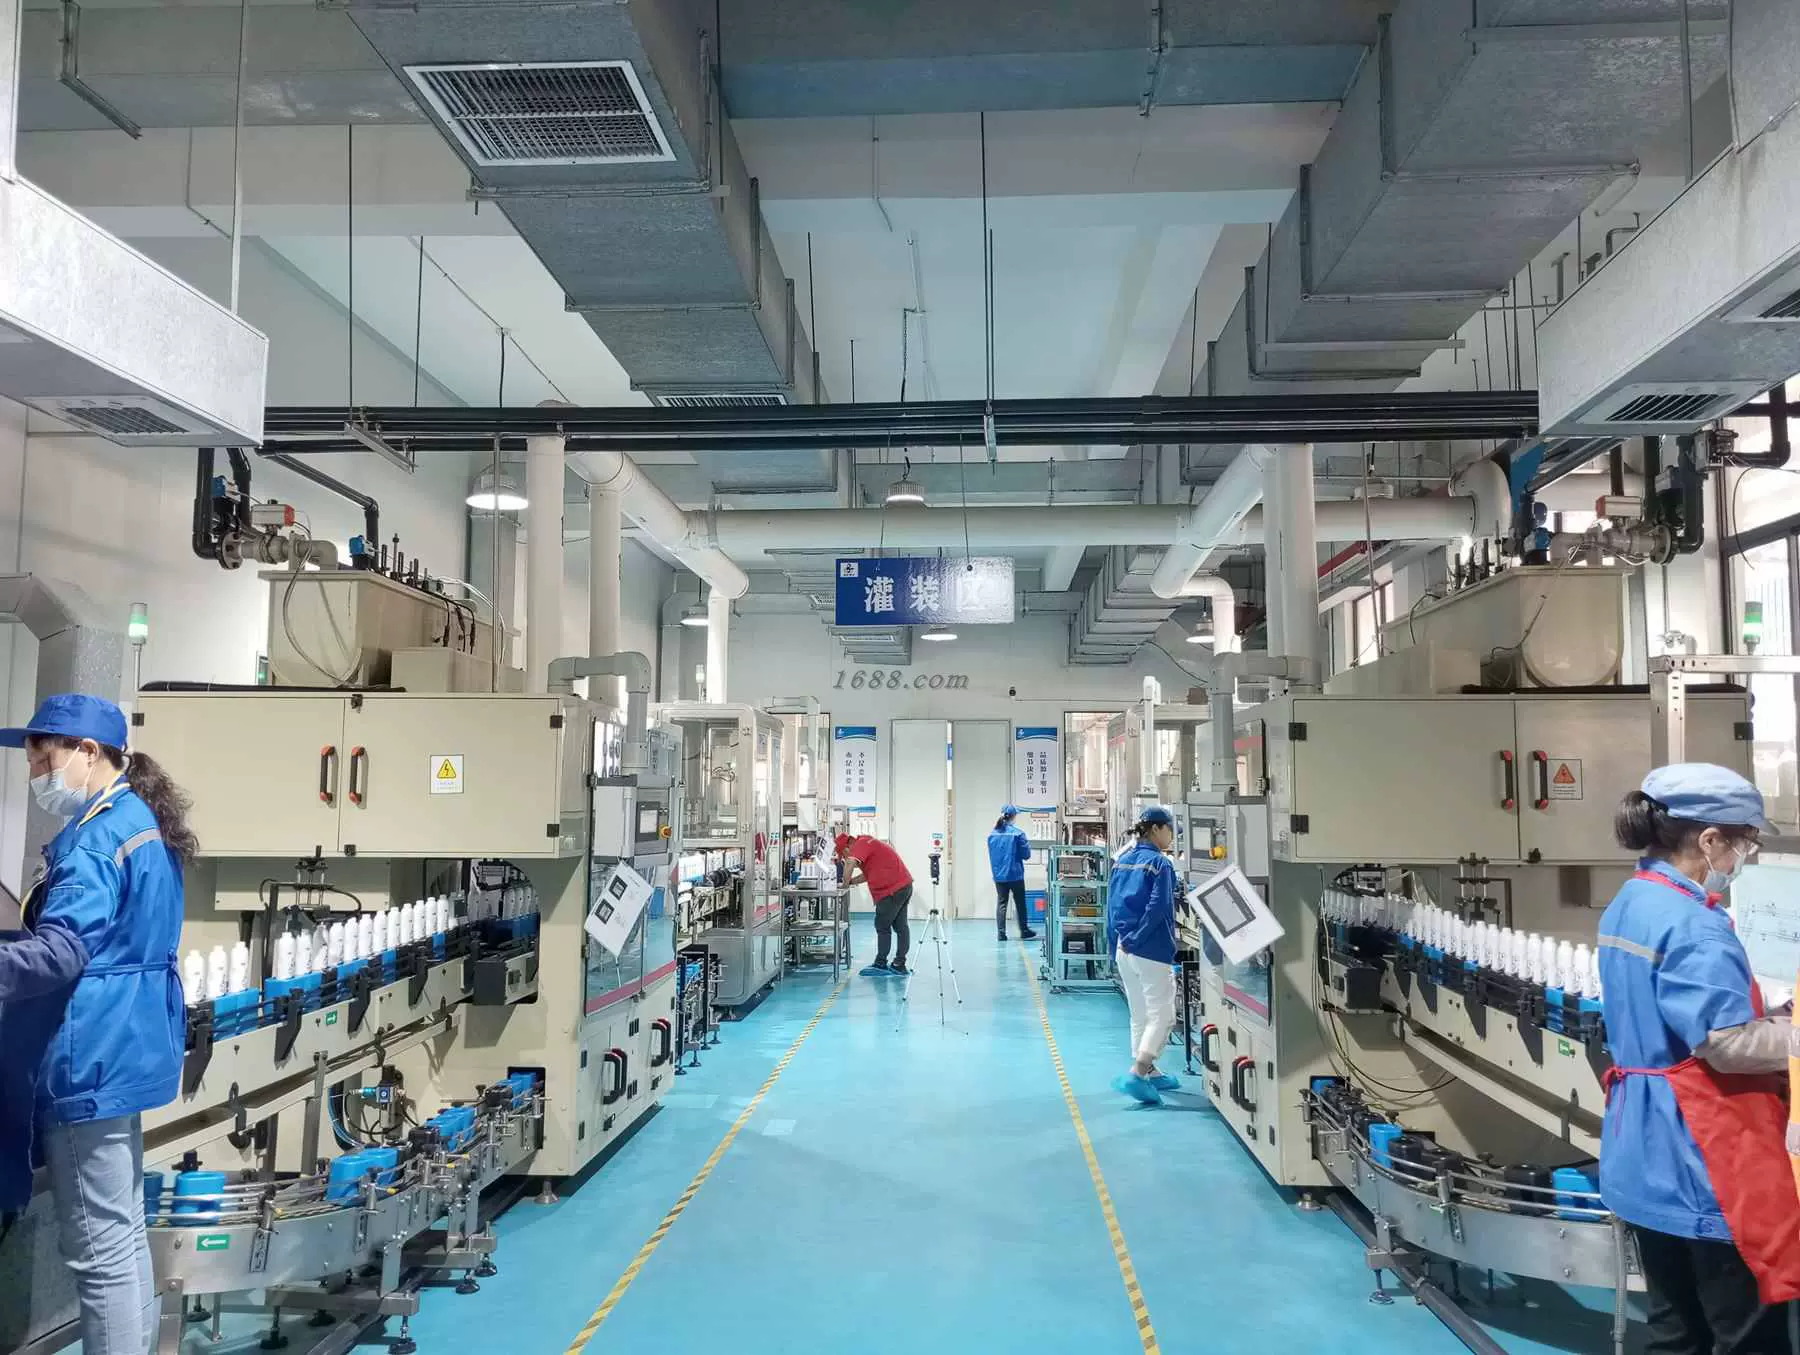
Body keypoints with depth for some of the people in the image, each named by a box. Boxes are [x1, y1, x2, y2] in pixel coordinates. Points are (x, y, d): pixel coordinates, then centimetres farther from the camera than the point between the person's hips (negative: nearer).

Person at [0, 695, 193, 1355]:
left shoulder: (94, 836, -18)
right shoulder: (142, 822, 14)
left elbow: (60, 951, -28)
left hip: (90, 1056, -10)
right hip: (123, 1047, 10)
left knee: (98, 1250, -1)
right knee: (123, 1231, 20)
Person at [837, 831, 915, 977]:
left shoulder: (861, 844, -11)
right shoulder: (868, 843, 21)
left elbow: (850, 862, -28)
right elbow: (868, 874, 24)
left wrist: (846, 884, -16)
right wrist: (851, 881, 12)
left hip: (892, 891, -10)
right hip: (904, 885, 10)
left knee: (882, 926, -2)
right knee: (900, 926, 12)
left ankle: (880, 965, 4)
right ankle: (899, 965, 17)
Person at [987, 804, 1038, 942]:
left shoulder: (992, 834, 1)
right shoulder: (1017, 833, -12)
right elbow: (1026, 855, -8)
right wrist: (1027, 843, 10)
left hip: (999, 875, 3)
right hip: (1015, 874, -3)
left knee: (1001, 903, 6)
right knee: (1020, 903, 11)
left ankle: (1001, 933, 1)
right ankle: (1024, 930, 22)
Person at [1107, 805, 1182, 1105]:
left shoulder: (1122, 861, 10)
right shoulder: (1160, 863, -11)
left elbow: (1112, 906, 12)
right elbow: (1157, 909, -19)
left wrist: (1119, 941, 15)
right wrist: (1134, 940, -12)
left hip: (1124, 951, 8)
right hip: (1152, 951, -8)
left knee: (1140, 1015, 18)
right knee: (1162, 1017, -2)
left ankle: (1148, 1071, 27)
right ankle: (1136, 1075, -11)